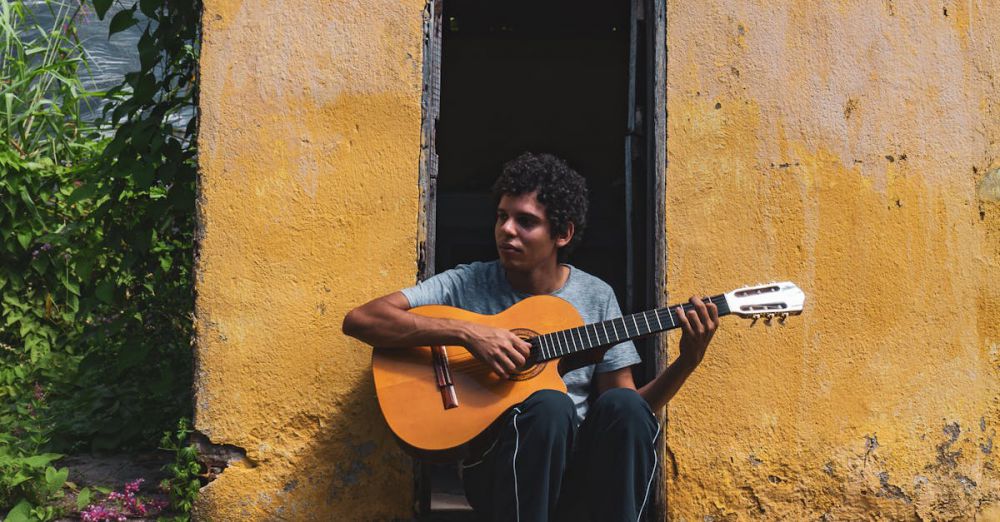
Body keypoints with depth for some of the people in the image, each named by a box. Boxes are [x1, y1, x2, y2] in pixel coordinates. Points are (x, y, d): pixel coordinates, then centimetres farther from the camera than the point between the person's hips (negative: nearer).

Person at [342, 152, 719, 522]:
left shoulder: (596, 297, 8)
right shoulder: (466, 285, 0)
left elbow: (631, 402, 7)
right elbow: (359, 320, -12)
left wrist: (687, 362, -10)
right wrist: (466, 333, -22)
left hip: (583, 474, 3)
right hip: (496, 465, -2)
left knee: (622, 405, -27)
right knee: (550, 404, -32)